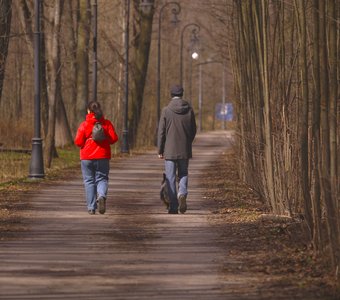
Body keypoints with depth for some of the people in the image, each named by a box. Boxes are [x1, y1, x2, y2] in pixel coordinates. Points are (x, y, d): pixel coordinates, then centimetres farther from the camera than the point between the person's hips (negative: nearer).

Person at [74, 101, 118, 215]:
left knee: (89, 181, 7)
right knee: (102, 179, 9)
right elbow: (114, 138, -5)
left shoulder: (84, 125, -7)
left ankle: (91, 207, 4)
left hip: (87, 157, -1)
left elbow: (78, 142, -10)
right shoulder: (106, 123, -2)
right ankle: (102, 196, -23)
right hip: (103, 157, 1)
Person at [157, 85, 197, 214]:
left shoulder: (166, 111, -8)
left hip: (170, 150, -2)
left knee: (171, 178, 4)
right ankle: (182, 193, -12)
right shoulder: (189, 110, 0)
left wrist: (160, 150, 2)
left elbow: (161, 132, -6)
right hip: (185, 150, 2)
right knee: (183, 174, 16)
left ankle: (173, 207, 3)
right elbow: (193, 130, 6)